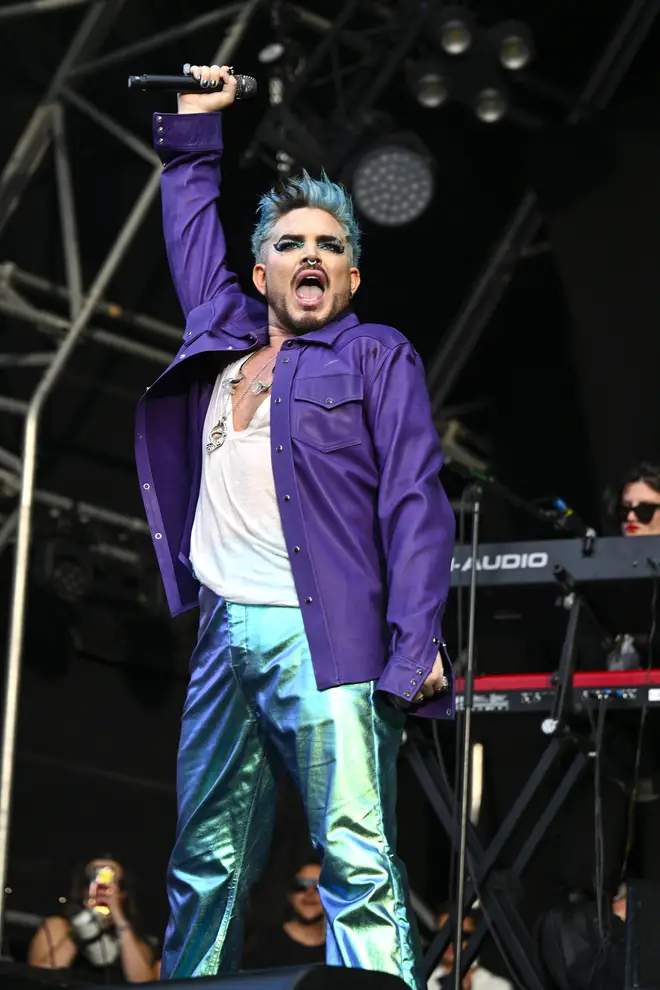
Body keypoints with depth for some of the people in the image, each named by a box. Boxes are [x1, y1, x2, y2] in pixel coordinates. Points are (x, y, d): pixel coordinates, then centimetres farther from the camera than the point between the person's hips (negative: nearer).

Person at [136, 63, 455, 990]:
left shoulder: (376, 356, 8)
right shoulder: (223, 337, 22)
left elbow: (415, 503, -1)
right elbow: (193, 236, 41)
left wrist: (416, 644, -12)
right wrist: (195, 122, 39)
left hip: (323, 636, -5)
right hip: (224, 635, 6)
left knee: (358, 861, -14)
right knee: (205, 864, 6)